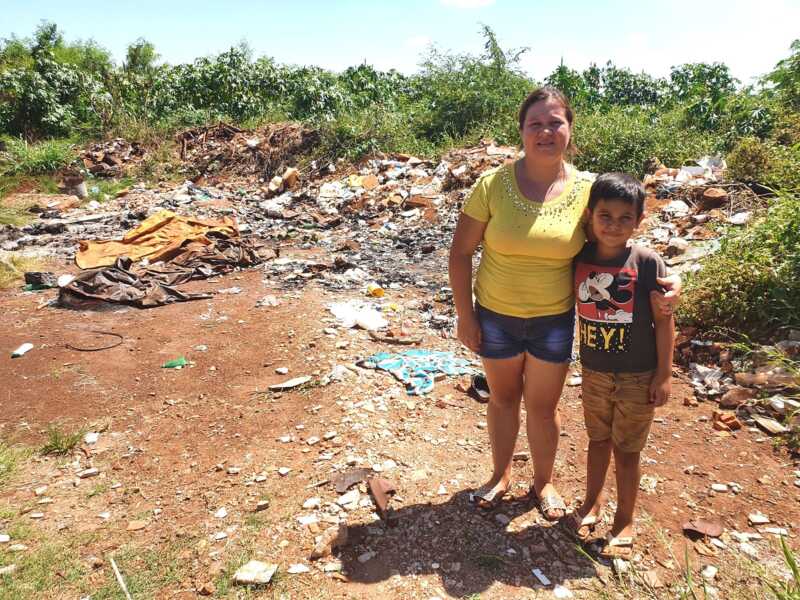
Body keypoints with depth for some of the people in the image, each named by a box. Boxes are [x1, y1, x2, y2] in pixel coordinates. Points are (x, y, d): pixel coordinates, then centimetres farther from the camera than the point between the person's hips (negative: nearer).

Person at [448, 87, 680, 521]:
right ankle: (500, 475, 44)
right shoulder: (493, 184, -13)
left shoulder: (587, 190, -9)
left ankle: (543, 482, 42)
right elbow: (461, 251, -8)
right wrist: (464, 315, -7)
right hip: (496, 317, 0)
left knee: (543, 408, 15)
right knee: (503, 398, 20)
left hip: (555, 321, 0)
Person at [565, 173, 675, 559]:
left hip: (637, 376, -3)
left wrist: (663, 374, -10)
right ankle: (591, 503, 40)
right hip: (594, 371, 3)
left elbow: (664, 321, -11)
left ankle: (625, 521, 31)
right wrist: (586, 356, 6)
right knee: (598, 439, 20)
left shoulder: (647, 262, -16)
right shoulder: (580, 259, -7)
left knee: (626, 450, 11)